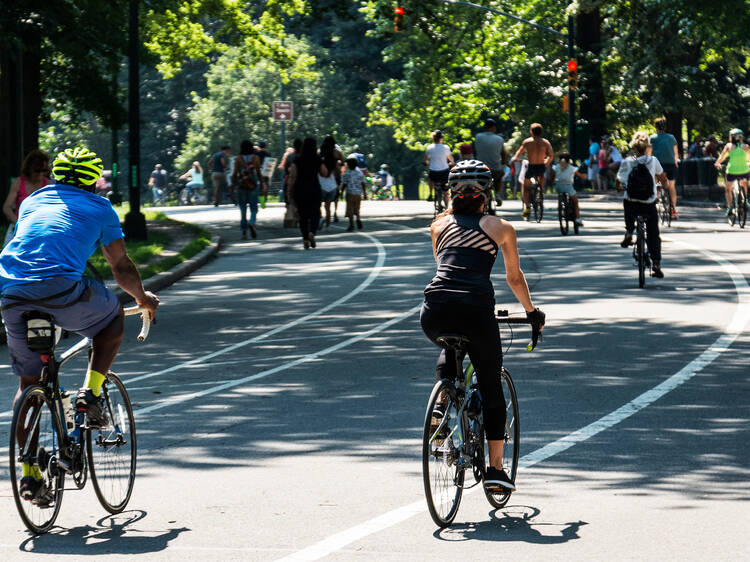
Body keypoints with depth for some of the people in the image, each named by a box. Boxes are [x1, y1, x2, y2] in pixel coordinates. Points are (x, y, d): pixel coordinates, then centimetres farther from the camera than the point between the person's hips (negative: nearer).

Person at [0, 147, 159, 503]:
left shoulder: (32, 201, 30)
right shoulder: (98, 208, 19)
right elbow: (122, 268, 22)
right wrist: (143, 298, 42)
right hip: (61, 288, -4)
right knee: (113, 317, 27)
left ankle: (29, 472, 10)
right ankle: (91, 393, 11)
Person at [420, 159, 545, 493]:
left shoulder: (440, 225, 22)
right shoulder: (500, 228, 17)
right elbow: (514, 278, 26)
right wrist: (532, 312, 43)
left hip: (435, 311, 2)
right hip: (476, 309, -2)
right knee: (491, 386, 13)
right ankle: (495, 469, 10)